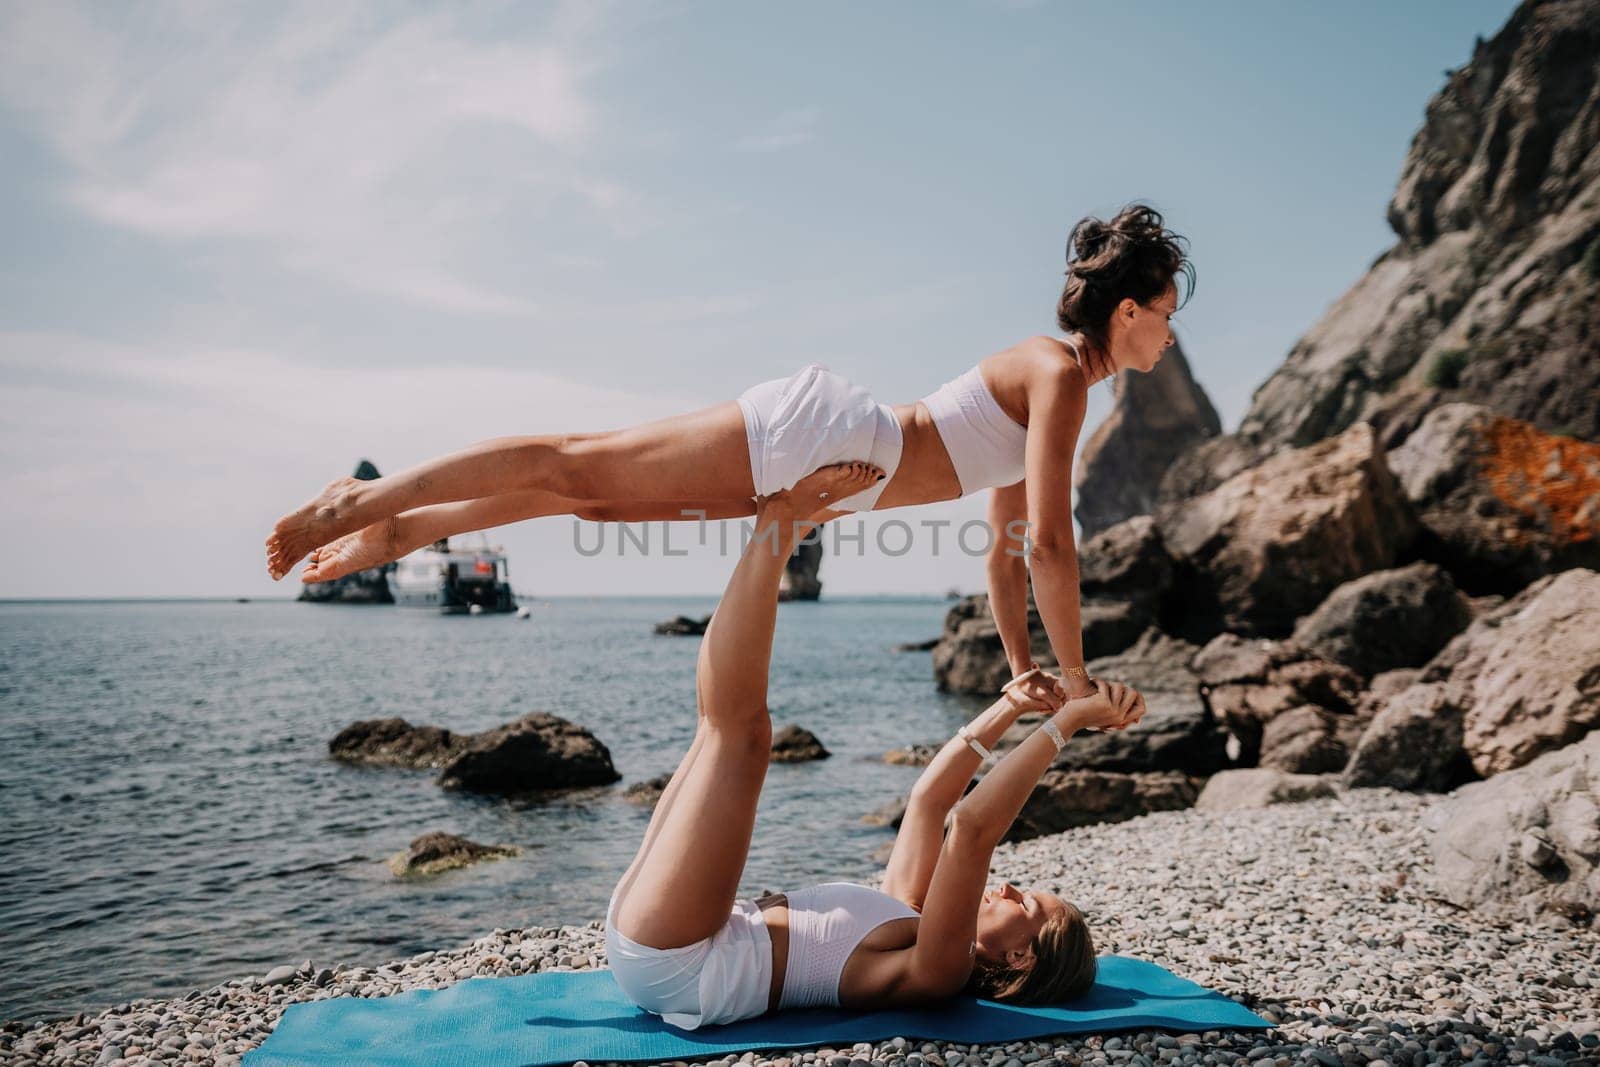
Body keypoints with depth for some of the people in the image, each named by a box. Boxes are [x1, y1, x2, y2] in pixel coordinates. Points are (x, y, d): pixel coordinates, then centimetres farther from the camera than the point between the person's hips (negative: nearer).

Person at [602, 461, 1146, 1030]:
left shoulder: (940, 969, -10)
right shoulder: (911, 917, 15)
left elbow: (972, 828, -25)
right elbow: (929, 797, 21)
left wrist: (1065, 722, -22)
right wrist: (1009, 708, 15)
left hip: (671, 966, -7)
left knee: (742, 726, -18)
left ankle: (778, 522, -3)